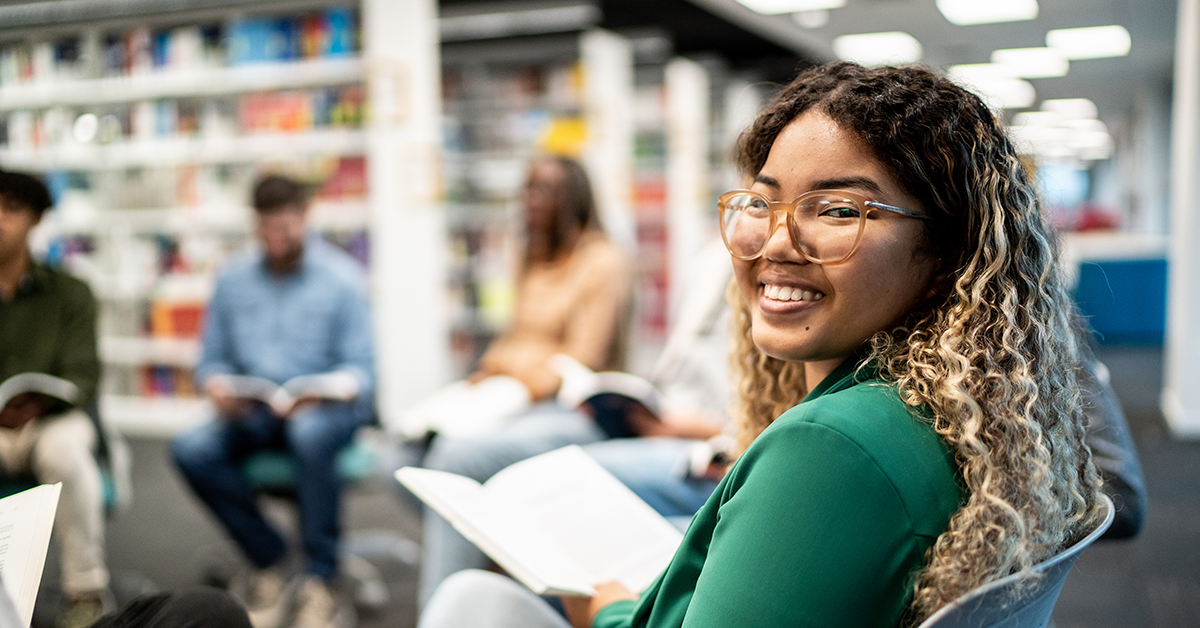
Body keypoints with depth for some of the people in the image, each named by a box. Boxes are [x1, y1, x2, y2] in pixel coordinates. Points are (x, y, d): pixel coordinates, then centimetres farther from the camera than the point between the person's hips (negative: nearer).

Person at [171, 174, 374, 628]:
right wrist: (217, 386, -13)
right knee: (190, 450, -24)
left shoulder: (342, 278, -2)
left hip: (327, 408, -4)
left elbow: (360, 369, -7)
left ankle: (319, 583, -28)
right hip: (254, 413, 4)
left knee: (310, 432, -39)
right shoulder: (233, 278, 10)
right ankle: (270, 566, -10)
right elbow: (212, 359, 10)